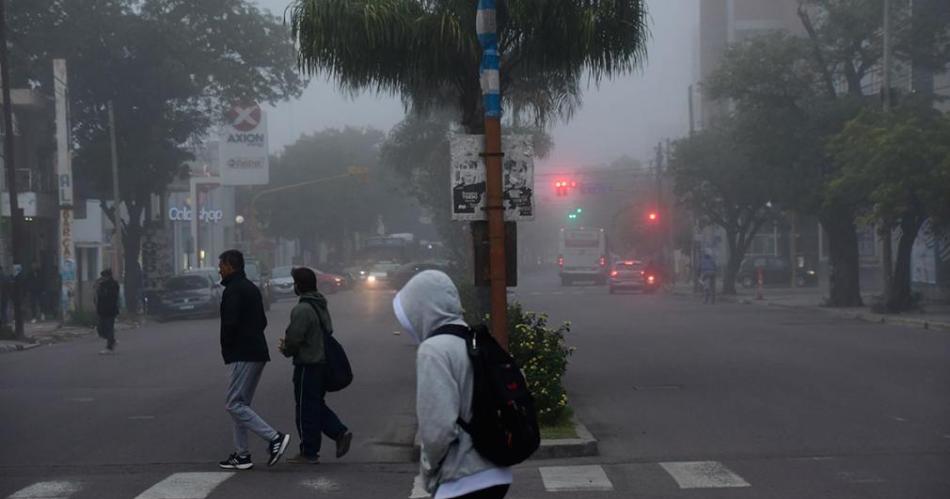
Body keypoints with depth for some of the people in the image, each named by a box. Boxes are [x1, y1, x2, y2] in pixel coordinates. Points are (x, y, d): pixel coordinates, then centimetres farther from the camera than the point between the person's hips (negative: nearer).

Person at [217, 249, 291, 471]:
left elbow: (230, 323, -22)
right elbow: (262, 321, 23)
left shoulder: (233, 291, -13)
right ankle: (241, 455, 13)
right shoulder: (251, 288, 19)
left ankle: (275, 438, -18)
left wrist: (227, 347, -6)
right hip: (257, 353, 10)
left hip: (242, 355, -10)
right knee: (241, 404, 13)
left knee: (235, 405, -9)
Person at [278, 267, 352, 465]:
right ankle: (340, 432, 8)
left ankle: (309, 453, 6)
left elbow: (294, 338, -23)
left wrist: (286, 350, 1)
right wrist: (289, 344, 18)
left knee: (306, 409, 0)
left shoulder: (302, 309, -20)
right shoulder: (321, 306, 12)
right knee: (317, 405, 20)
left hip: (307, 365, -9)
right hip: (322, 361, 9)